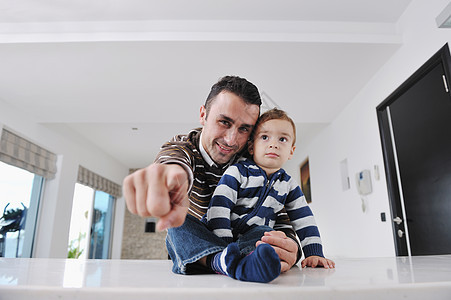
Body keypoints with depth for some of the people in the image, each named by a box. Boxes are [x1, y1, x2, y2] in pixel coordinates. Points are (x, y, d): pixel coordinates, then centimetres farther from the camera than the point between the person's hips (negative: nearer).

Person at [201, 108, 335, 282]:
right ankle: (221, 260, -55)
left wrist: (314, 253, 2)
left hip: (251, 241, 3)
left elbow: (304, 219, 14)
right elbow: (219, 208, -13)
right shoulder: (236, 172, -5)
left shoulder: (288, 185, 11)